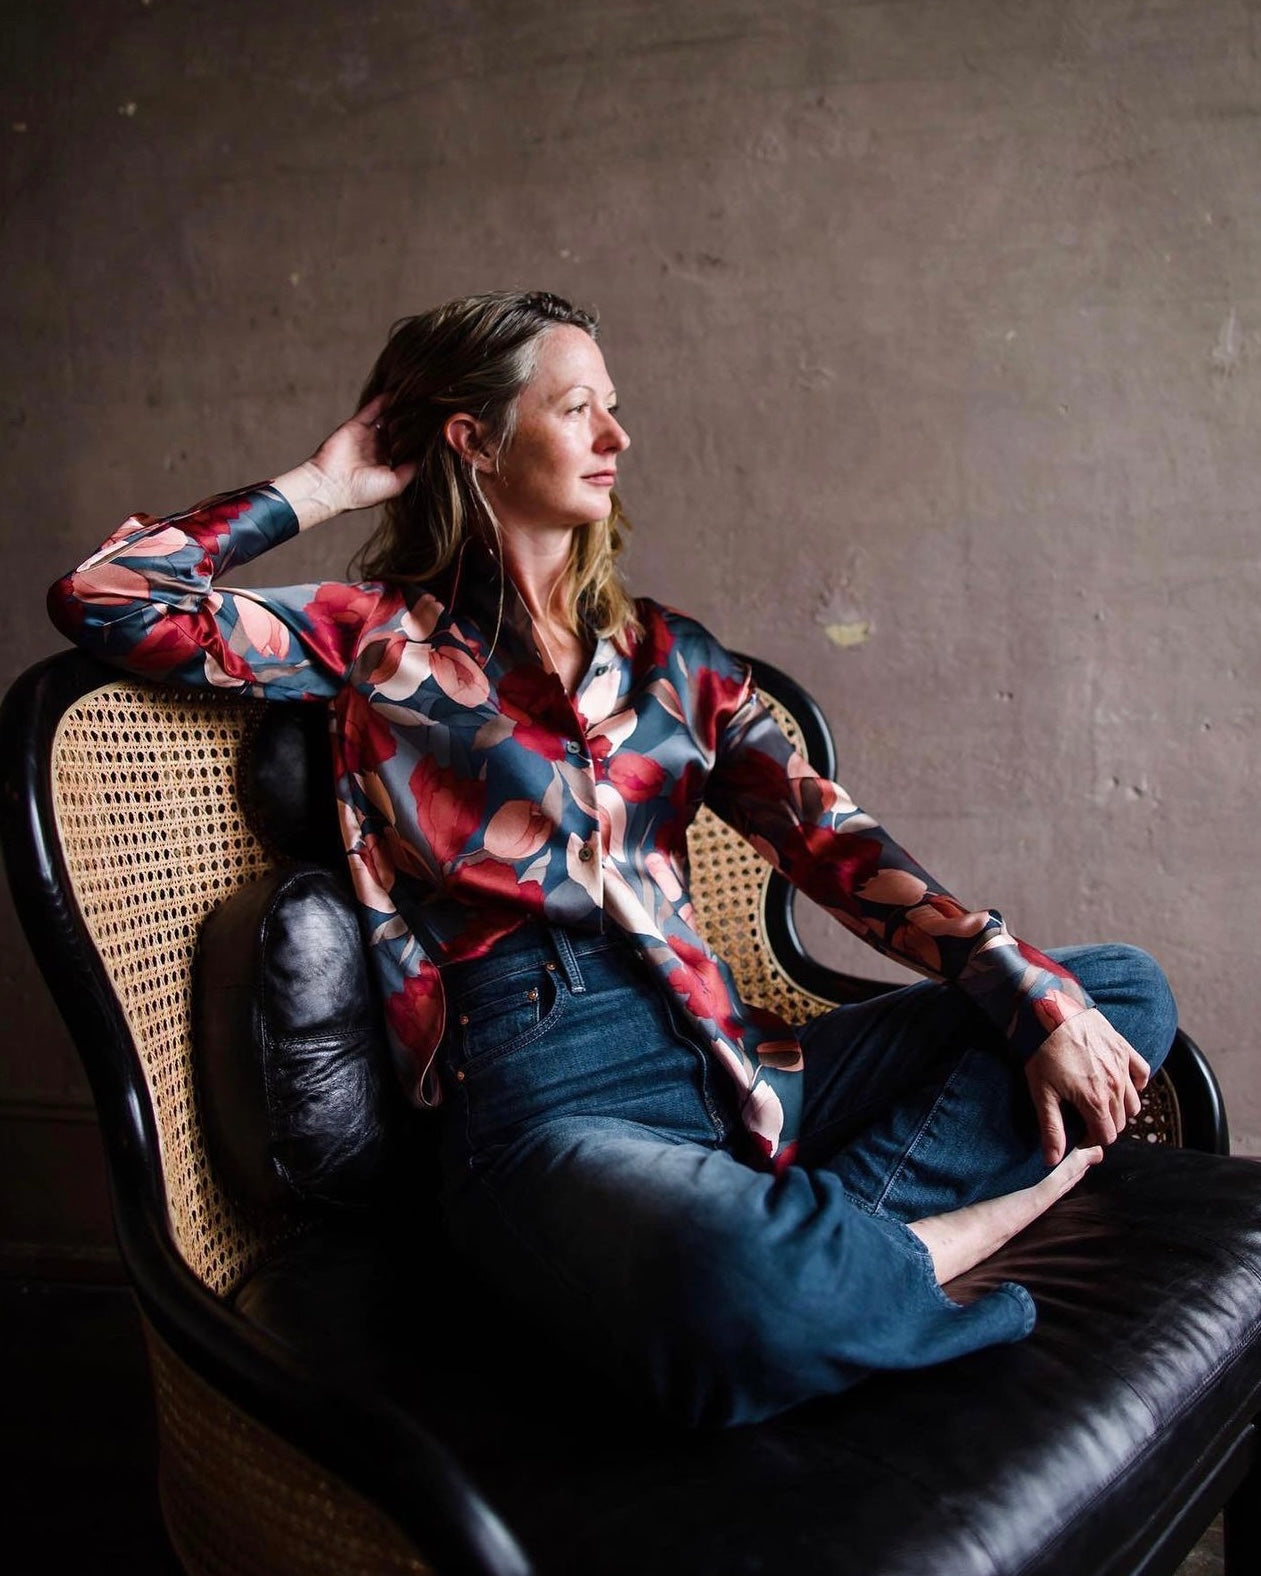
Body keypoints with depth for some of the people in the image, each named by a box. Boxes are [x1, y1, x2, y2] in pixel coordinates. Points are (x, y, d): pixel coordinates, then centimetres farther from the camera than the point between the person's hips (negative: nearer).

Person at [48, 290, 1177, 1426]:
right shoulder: (384, 638, 6)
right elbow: (104, 601, -4)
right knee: (741, 1294, -40)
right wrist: (325, 484, 7)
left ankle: (831, 1231, -17)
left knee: (1124, 990, 0)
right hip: (547, 1097, -6)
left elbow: (837, 845, 8)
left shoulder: (668, 653, 18)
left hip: (737, 1060, 7)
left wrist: (1041, 1003, -3)